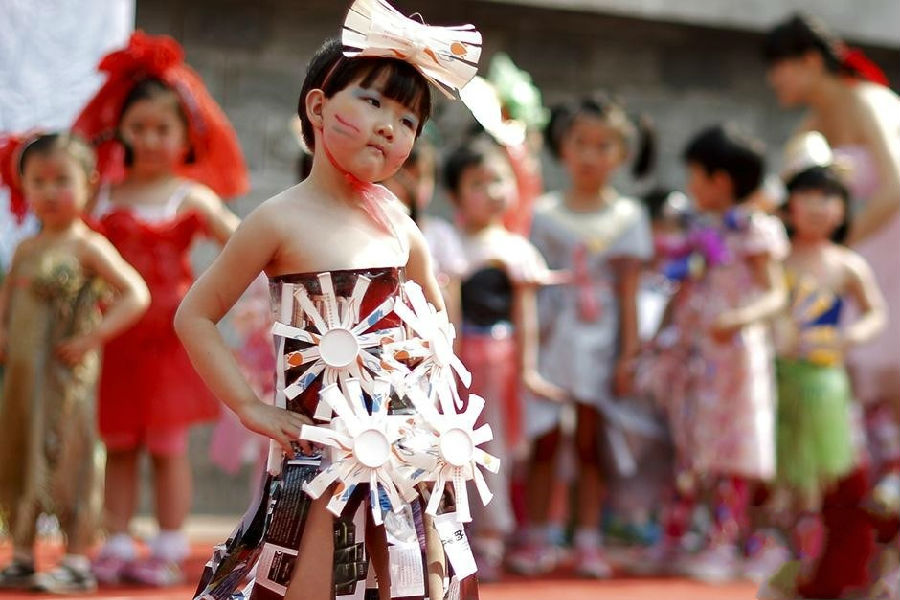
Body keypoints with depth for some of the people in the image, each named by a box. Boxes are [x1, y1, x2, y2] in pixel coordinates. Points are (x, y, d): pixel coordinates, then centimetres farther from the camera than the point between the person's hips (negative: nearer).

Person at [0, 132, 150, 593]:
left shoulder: (87, 247, -9)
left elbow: (137, 295, -15)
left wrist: (92, 338, -19)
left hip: (67, 378, -7)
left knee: (69, 464, -4)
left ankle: (77, 563, 3)